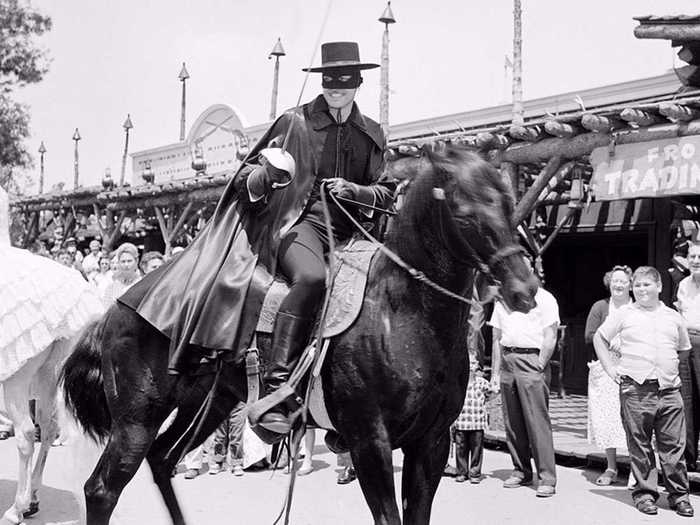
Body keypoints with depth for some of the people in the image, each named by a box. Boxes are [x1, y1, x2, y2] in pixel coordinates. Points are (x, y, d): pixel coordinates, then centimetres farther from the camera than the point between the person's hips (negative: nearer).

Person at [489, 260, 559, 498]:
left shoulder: (544, 299, 2)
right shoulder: (502, 300, 19)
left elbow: (550, 338, -5)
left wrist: (539, 366, -13)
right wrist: (495, 371, 12)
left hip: (531, 359, -6)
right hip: (507, 361, 6)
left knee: (537, 422, -9)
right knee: (512, 422, 7)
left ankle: (547, 478, -7)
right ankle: (521, 472, 16)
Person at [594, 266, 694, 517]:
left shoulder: (673, 317, 13)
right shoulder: (624, 314, 5)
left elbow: (684, 349, 27)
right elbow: (599, 338, 13)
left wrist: (676, 372, 14)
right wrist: (610, 368, 6)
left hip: (669, 390, 2)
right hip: (635, 390, -2)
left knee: (674, 445, 2)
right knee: (639, 445, 3)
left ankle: (679, 494, 12)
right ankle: (644, 492, 14)